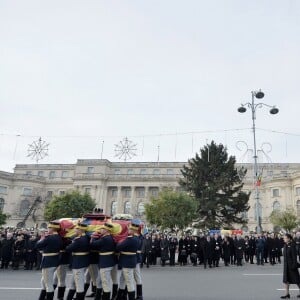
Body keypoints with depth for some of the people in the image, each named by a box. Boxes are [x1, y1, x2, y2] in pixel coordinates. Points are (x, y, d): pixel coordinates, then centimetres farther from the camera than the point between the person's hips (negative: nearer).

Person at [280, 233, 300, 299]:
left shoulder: (292, 245, -15)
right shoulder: (285, 245, 7)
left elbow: (294, 256, -16)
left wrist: (294, 265, -19)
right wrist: (284, 265, 15)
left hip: (291, 265, -7)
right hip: (286, 265, 7)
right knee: (286, 280, 7)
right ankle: (287, 294, 13)